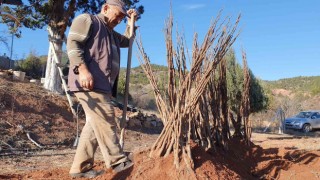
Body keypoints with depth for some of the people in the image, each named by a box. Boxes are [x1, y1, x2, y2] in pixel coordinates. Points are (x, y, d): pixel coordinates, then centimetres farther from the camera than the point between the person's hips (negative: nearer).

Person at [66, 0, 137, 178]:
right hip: (89, 83, -10)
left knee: (95, 124, 7)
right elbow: (73, 43, -10)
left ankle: (81, 167, 13)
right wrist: (83, 69, -25)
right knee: (106, 121, -10)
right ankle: (117, 161, -3)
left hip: (102, 84, 10)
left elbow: (128, 41, 43)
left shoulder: (111, 33, 30)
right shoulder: (87, 20, 3)